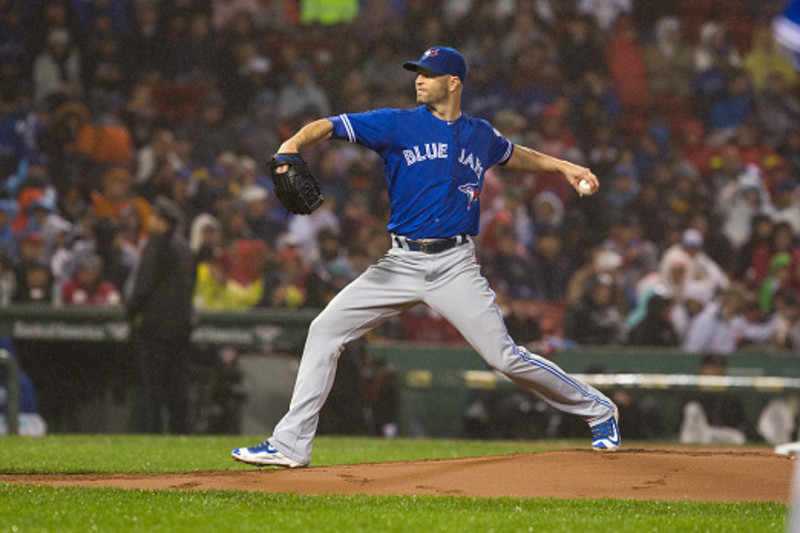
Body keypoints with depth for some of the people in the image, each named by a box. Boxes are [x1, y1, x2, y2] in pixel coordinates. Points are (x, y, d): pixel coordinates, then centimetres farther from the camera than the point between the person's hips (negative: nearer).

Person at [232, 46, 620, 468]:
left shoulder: (480, 135, 9)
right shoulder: (397, 125, 1)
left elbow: (512, 154, 33)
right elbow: (329, 127, -11)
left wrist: (561, 166, 27)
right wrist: (292, 145, -29)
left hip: (455, 267, -1)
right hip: (401, 264, 1)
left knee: (504, 356, -8)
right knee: (325, 329, -8)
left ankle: (597, 410, 12)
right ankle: (290, 444, -3)